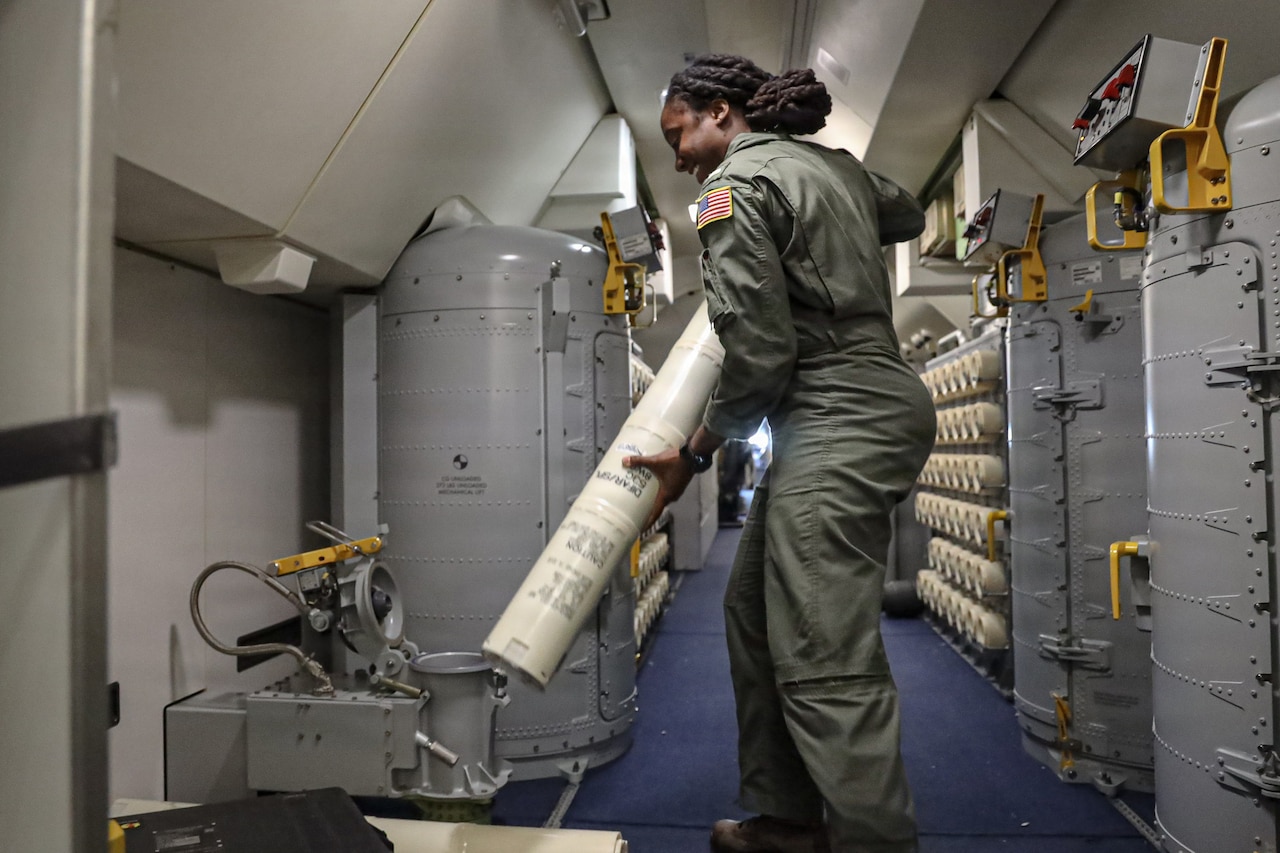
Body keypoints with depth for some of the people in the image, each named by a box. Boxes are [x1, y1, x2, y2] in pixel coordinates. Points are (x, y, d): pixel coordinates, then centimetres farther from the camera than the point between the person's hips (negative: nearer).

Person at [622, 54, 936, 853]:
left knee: (824, 663, -9)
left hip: (839, 422, -10)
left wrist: (693, 456, -3)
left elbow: (759, 355, -15)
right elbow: (908, 215, 38)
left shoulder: (736, 186, -8)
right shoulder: (831, 161, 18)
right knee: (756, 613, 14)